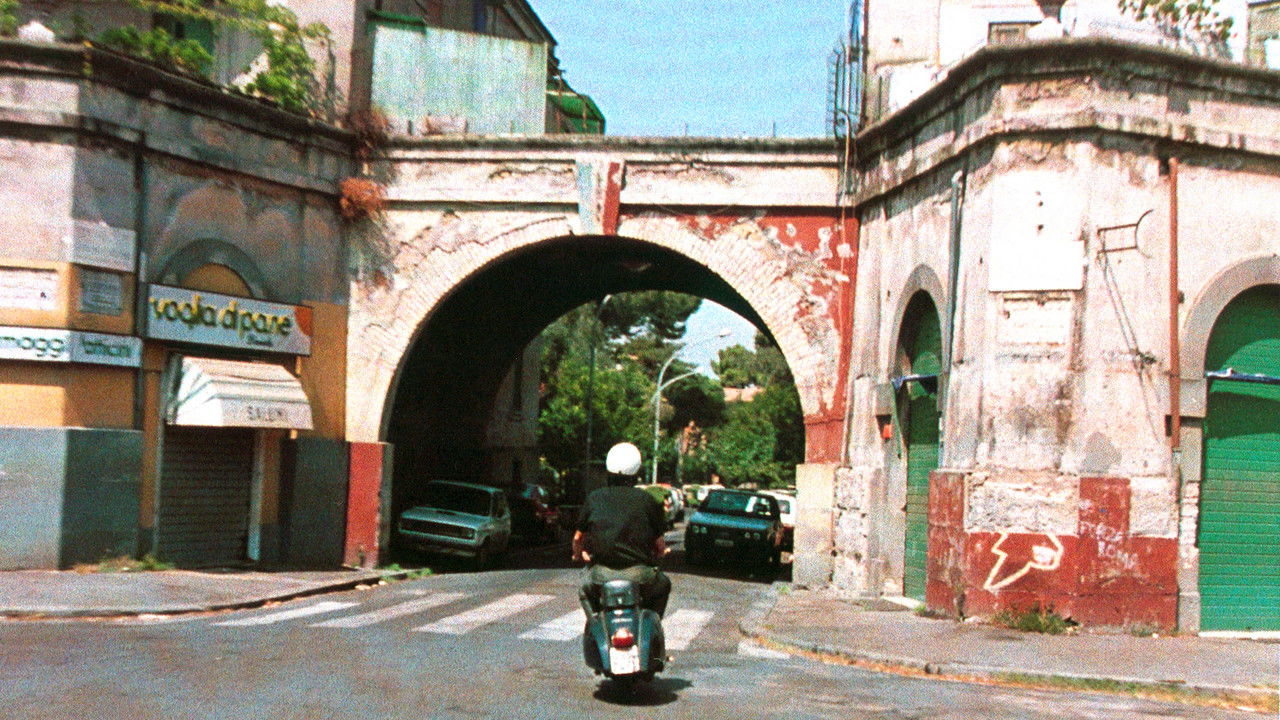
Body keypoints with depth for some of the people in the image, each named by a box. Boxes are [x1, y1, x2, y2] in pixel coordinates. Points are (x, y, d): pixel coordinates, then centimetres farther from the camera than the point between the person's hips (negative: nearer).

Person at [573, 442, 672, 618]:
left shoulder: (594, 498, 6)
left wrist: (579, 554, 34)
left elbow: (578, 538, 12)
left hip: (600, 573, 1)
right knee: (663, 585, 32)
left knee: (585, 592, 34)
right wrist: (657, 554, 29)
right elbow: (660, 544, 6)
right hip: (639, 573, -1)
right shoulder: (647, 500, 4)